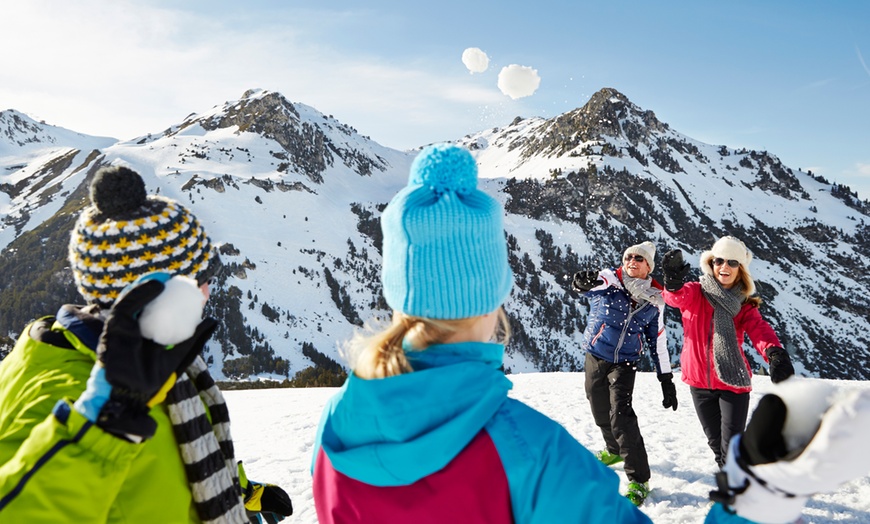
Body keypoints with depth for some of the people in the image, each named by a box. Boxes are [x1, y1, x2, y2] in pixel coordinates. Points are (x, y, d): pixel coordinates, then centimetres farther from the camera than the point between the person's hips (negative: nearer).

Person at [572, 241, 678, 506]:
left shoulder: (655, 299, -1)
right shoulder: (609, 280, -9)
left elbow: (658, 342, 6)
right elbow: (589, 284, -33)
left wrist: (666, 380, 4)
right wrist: (584, 281, -59)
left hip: (624, 363, -1)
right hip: (595, 358, 1)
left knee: (621, 414, -17)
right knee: (601, 413, 15)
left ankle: (638, 480, -8)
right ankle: (615, 450, 46)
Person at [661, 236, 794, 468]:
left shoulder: (744, 305, 0)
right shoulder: (695, 293, -3)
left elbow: (759, 329, -20)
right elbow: (677, 297, -27)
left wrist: (774, 353, -44)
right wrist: (673, 283, -53)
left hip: (733, 381, -1)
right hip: (700, 380, 1)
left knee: (731, 444, -4)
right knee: (715, 440, 17)